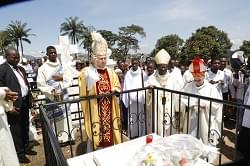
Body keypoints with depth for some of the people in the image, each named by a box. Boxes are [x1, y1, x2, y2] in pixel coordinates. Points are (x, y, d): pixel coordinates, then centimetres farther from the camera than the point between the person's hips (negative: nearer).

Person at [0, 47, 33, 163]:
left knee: (25, 127, 18)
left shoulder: (21, 69, 14)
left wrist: (30, 99, 14)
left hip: (25, 102, 8)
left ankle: (25, 148, 34)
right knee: (16, 129, 5)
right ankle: (19, 153, 20)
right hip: (15, 104, -7)